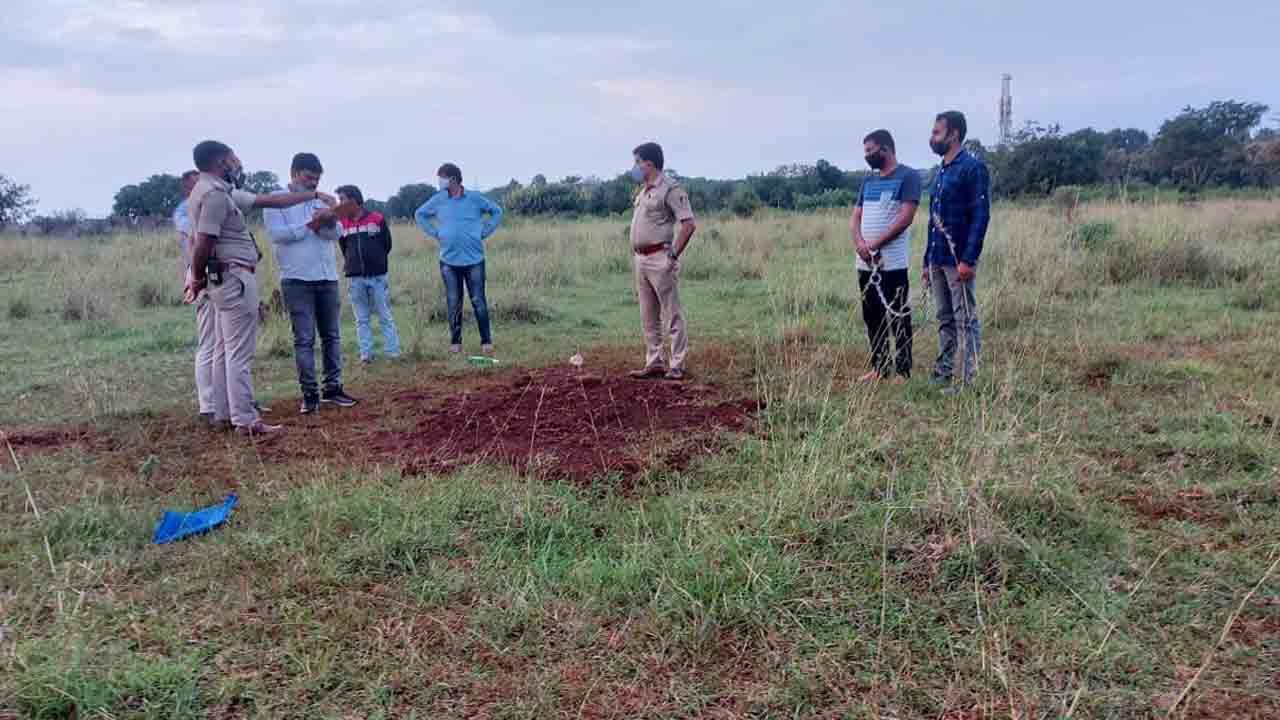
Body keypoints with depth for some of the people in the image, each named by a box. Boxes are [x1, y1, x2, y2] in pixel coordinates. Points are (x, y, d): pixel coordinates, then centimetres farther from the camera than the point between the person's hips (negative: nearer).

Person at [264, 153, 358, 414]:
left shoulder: (321, 200, 14)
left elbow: (337, 234, 4)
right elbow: (277, 234, -13)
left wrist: (330, 222, -18)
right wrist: (311, 225, -10)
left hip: (327, 278, 5)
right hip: (297, 280, -5)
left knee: (332, 335, 9)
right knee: (304, 339, -2)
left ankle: (332, 387, 17)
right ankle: (309, 393, 2)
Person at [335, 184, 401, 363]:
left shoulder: (377, 219, -3)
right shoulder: (342, 224, 6)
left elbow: (387, 244, 5)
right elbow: (344, 248, 18)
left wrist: (375, 261, 8)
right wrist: (351, 263, 10)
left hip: (378, 276, -3)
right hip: (355, 279, 3)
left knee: (385, 316, 2)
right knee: (361, 319, 6)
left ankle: (393, 352, 6)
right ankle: (366, 353, 10)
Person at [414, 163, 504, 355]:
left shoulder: (474, 198, -3)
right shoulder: (438, 200, 3)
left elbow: (497, 211, 10)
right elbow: (419, 214, 19)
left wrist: (484, 232, 1)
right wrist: (435, 233, 7)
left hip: (474, 259, -2)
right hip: (449, 260, 2)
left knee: (478, 301, 0)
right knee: (453, 303, 6)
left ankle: (486, 341, 6)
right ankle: (455, 341, 15)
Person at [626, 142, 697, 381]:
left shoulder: (670, 189, -11)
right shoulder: (643, 190, 17)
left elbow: (689, 224, -17)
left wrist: (674, 255, -17)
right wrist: (634, 253, 16)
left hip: (660, 259, -9)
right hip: (640, 259, 9)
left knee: (671, 314, -3)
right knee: (649, 316, 12)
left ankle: (677, 366, 2)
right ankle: (655, 363, 20)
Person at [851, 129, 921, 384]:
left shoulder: (907, 176, -5)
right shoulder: (868, 180, 17)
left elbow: (906, 217, -14)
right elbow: (856, 216, 12)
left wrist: (876, 243, -15)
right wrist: (859, 243, -8)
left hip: (893, 263, -7)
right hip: (865, 263, 7)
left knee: (898, 318, -1)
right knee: (872, 317, 12)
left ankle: (903, 371, 6)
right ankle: (879, 367, 22)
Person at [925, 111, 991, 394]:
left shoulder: (973, 168, -9)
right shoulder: (941, 172, 17)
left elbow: (981, 216, -16)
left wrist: (968, 259, -22)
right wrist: (927, 261, 18)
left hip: (958, 260, -8)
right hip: (937, 259, 8)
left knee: (966, 320, -4)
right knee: (945, 320, 12)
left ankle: (970, 380, 1)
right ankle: (942, 375, 18)